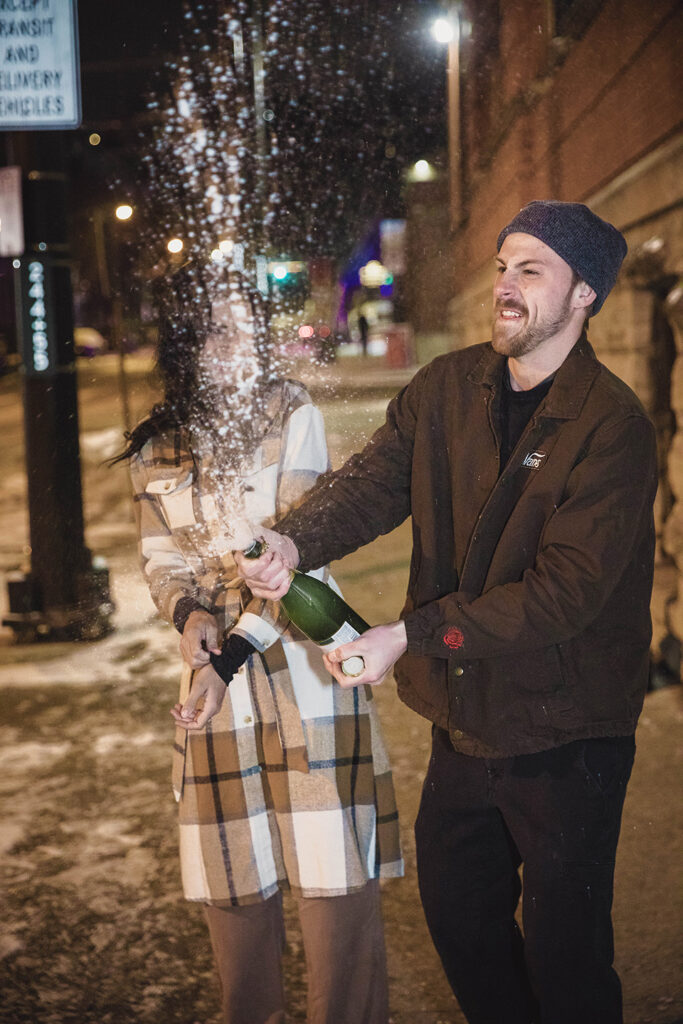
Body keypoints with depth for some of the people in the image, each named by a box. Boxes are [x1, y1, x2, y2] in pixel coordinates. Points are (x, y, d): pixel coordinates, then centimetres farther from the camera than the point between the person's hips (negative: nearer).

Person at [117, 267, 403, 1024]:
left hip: (304, 664, -3)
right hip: (214, 666, 3)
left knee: (332, 868, -1)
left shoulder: (293, 416, -7)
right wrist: (189, 613, -10)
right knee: (232, 872, 9)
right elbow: (158, 558, 12)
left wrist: (232, 655, -20)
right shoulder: (154, 450, 4)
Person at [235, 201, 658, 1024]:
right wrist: (294, 541, -29)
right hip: (463, 722, 6)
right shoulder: (447, 387, 1)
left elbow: (566, 590, -25)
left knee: (564, 952, 6)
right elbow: (374, 480, -7)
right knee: (457, 915, 22)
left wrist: (411, 633, -29)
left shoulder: (612, 426, -19)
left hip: (565, 738, -6)